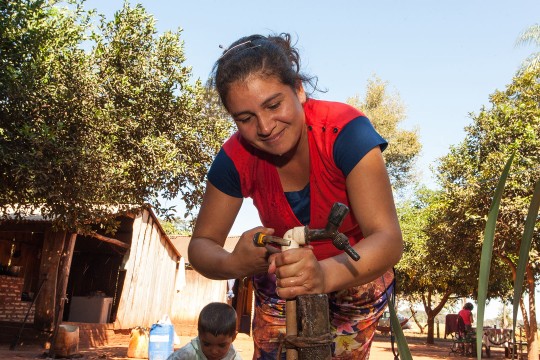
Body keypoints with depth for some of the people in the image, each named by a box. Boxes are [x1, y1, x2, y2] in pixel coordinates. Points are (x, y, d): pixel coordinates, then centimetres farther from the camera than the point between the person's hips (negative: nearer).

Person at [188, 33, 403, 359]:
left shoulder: (346, 131, -32)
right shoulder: (237, 158, -22)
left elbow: (388, 239, -37)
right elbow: (202, 243, -15)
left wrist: (325, 274, -57)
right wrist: (233, 264, -39)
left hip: (356, 273, -1)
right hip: (280, 281, 2)